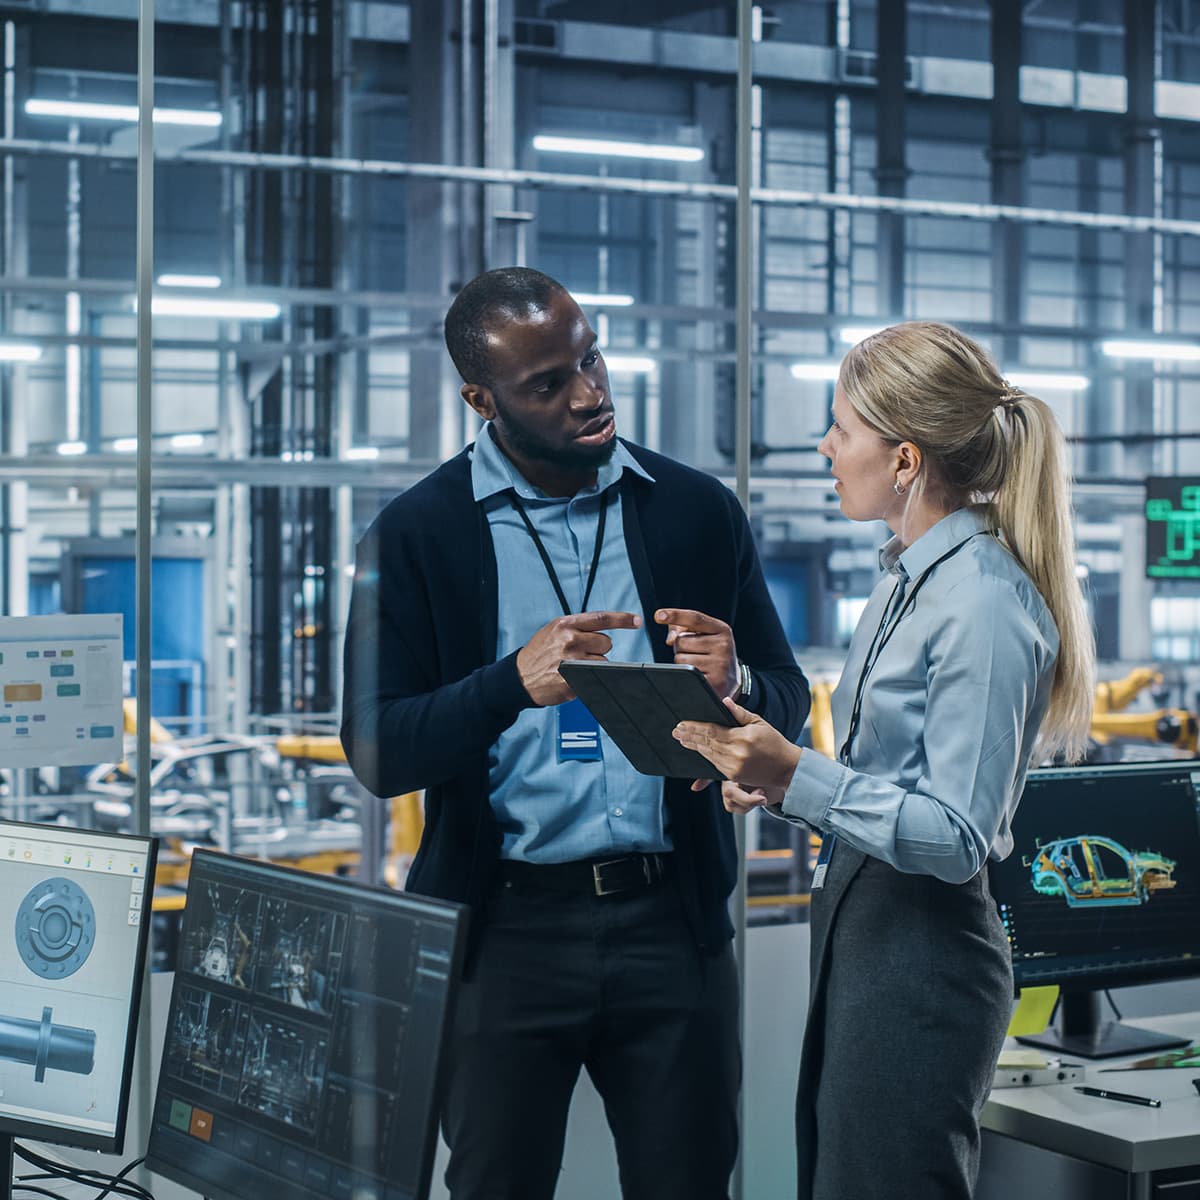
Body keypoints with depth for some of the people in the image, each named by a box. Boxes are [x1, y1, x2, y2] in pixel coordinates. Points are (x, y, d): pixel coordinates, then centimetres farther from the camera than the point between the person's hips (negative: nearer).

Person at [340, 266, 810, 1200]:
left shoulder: (698, 511, 5)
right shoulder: (417, 535, -1)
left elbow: (789, 706, 8)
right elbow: (378, 753, -7)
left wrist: (735, 684, -16)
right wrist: (515, 682, -24)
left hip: (673, 918, 1)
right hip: (507, 922, -1)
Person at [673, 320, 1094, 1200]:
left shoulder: (984, 602, -19)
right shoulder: (910, 577, 12)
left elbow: (956, 835, -22)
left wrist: (798, 776, -28)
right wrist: (776, 783, 5)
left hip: (922, 959, -10)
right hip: (860, 929, 10)